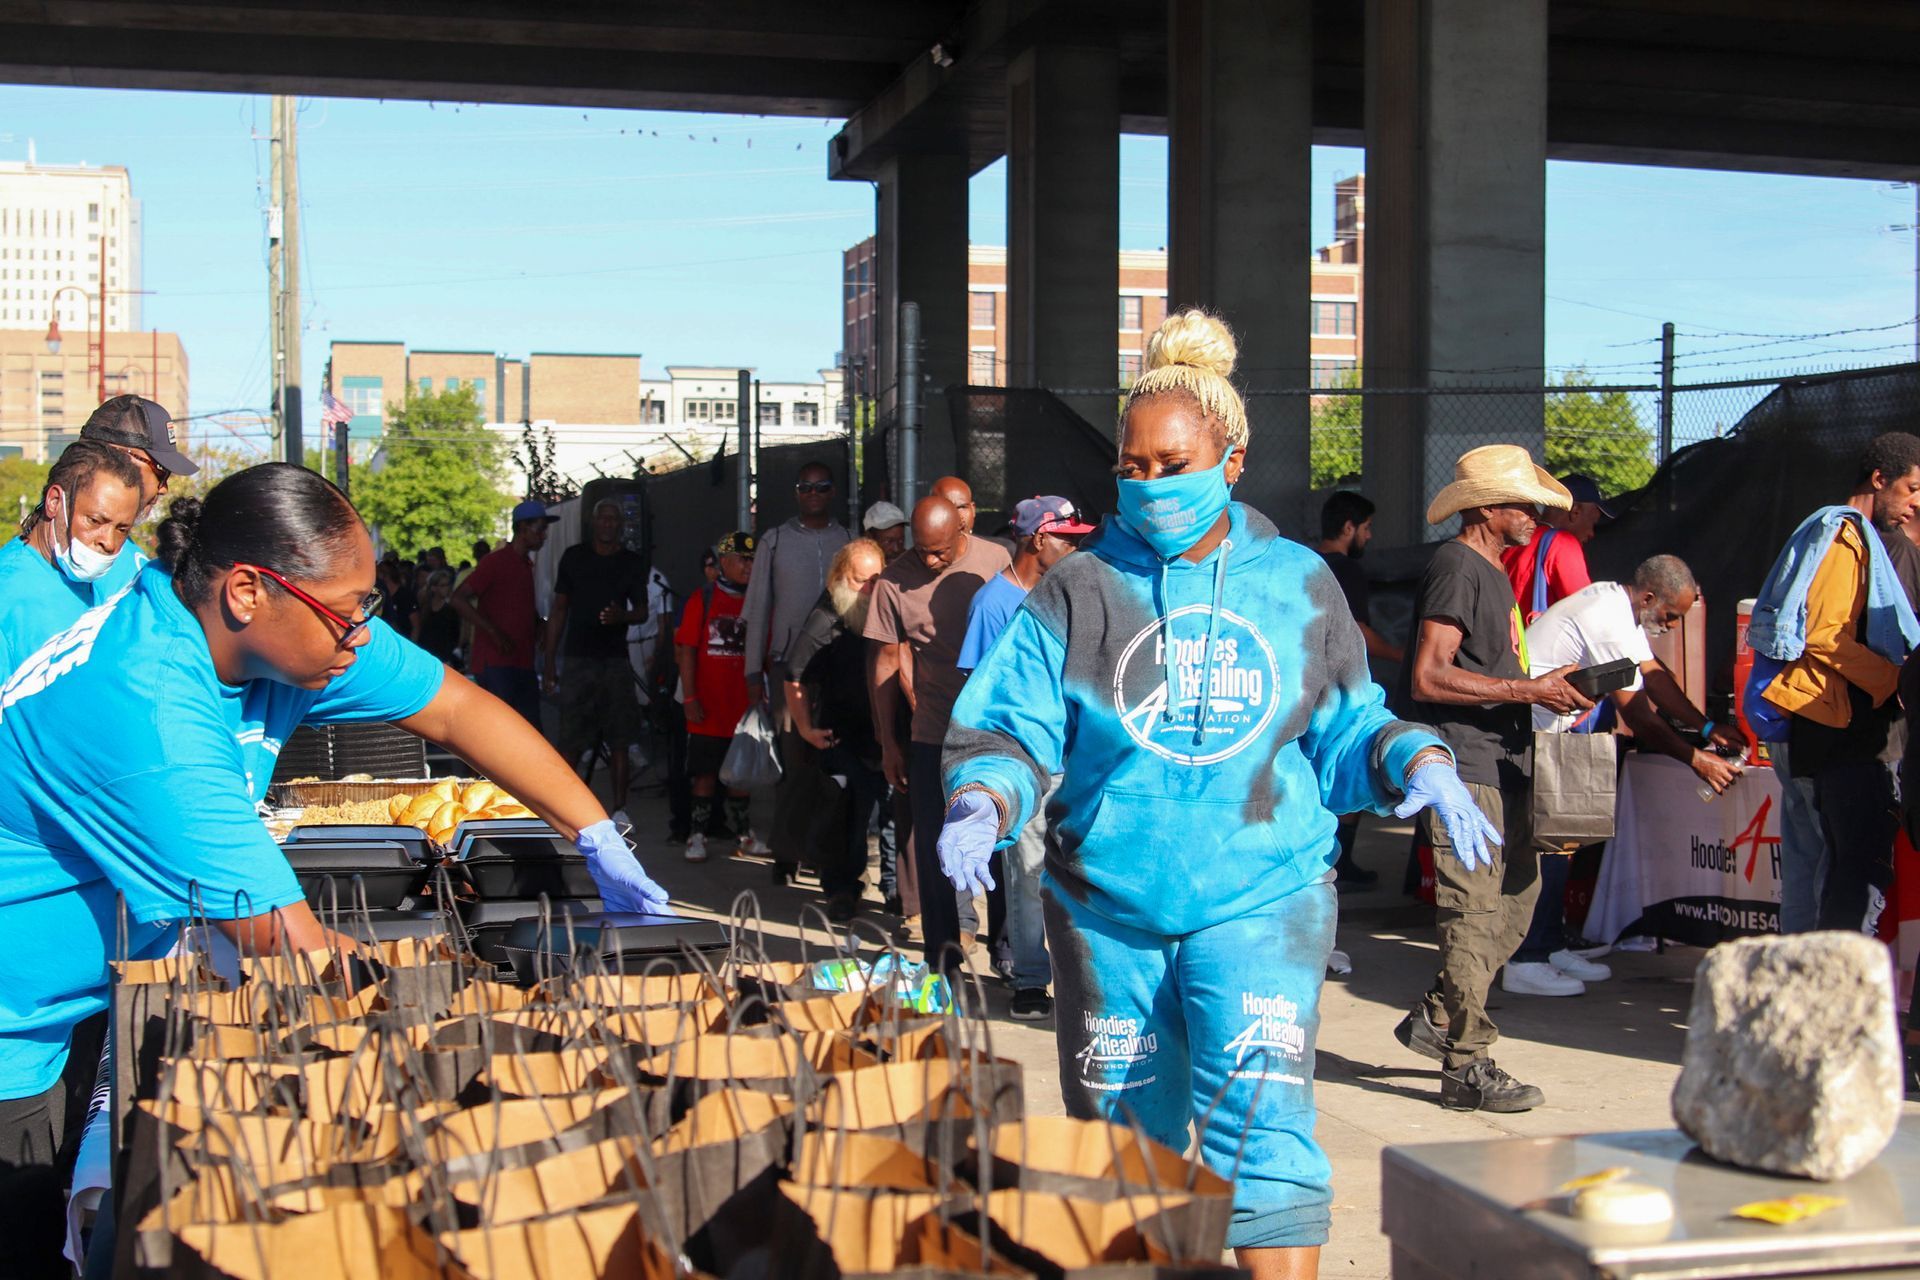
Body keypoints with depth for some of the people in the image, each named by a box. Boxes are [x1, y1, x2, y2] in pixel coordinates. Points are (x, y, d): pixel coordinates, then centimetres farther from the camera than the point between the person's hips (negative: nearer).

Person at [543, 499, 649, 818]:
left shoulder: (633, 562, 8)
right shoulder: (574, 556, 7)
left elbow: (642, 611, 10)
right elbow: (559, 609, 9)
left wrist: (622, 616, -15)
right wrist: (549, 660, 5)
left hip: (615, 660, 1)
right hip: (578, 658, -1)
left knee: (619, 740, 0)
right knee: (571, 741, -4)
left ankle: (619, 808, 5)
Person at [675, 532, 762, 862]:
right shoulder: (703, 600, -4)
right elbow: (686, 652, -5)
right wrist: (690, 699, -10)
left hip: (745, 708, 3)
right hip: (708, 709, -3)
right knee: (705, 773, 2)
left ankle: (742, 832, 22)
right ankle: (698, 835, 11)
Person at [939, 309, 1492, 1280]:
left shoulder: (1297, 586, 5)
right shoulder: (1080, 591, 1)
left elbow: (1346, 728, 12)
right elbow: (1005, 727, -3)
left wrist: (1415, 763, -8)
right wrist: (980, 805, -22)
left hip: (1259, 898, -1)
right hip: (1107, 906, 1)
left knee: (1260, 1119, -16)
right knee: (1125, 1132, 12)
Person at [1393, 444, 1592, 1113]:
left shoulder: (1493, 571, 21)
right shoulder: (1456, 566, -11)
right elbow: (1428, 677, -20)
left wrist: (1547, 689, 13)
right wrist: (1528, 690, -19)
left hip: (1502, 765, 10)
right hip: (1464, 770, -10)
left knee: (1517, 902, 11)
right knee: (1476, 916, -6)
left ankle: (1437, 1020, 22)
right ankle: (1466, 1067, 1)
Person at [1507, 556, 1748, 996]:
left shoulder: (1621, 603, 7)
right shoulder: (1611, 623, -23)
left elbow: (1653, 674, 12)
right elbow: (1638, 716, -21)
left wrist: (1706, 727, 6)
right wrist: (1696, 760, -16)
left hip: (1546, 727, 10)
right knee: (1543, 839, -12)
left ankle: (1551, 946, 15)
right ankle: (1525, 963, -11)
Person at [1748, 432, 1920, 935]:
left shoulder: (1827, 531, 22)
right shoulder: (1845, 534, -9)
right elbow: (1825, 636, -19)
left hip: (1803, 725, 11)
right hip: (1835, 725, -10)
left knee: (1810, 859, 11)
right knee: (1865, 862, -12)